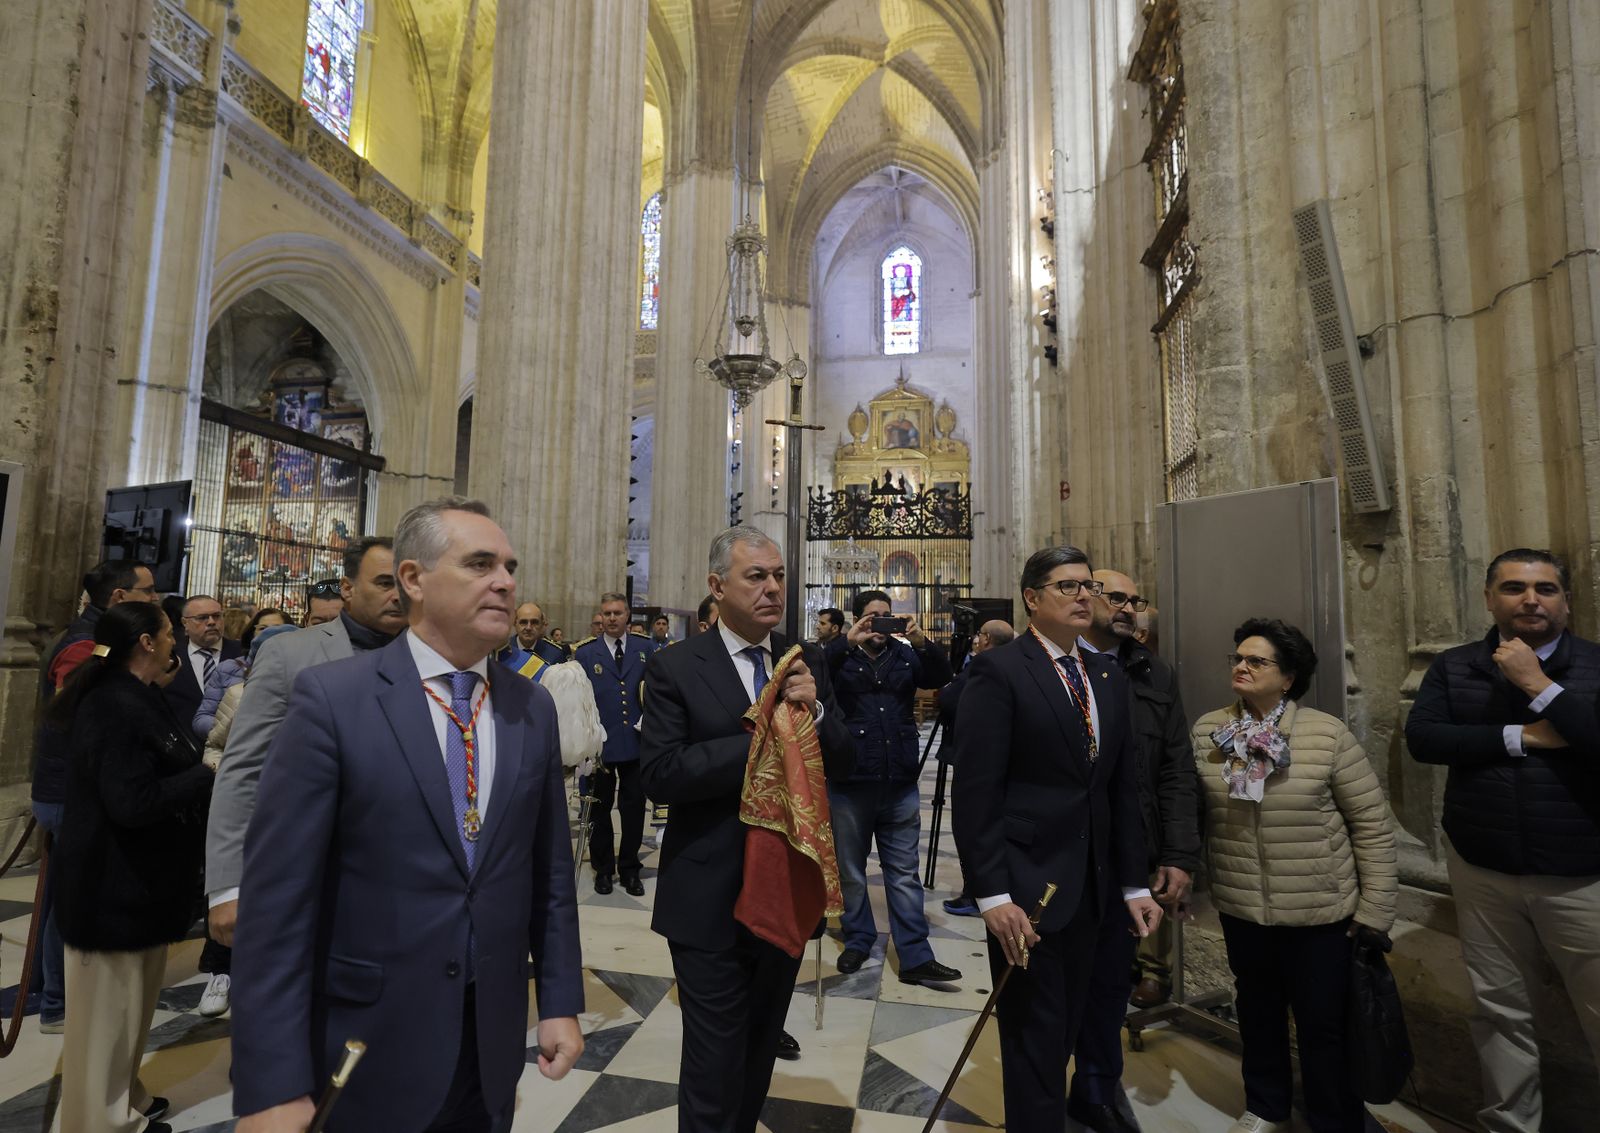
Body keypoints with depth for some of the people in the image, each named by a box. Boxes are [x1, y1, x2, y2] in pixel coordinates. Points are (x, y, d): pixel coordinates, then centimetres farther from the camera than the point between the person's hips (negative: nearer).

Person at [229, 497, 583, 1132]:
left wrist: (560, 1001, 4)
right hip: (366, 1051, -3)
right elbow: (278, 895, -14)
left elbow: (550, 871, 4)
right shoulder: (331, 698, -13)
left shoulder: (533, 709, -1)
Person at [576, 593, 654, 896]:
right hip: (600, 743, -1)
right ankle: (603, 868, 30)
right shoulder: (585, 653, 0)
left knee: (634, 808, 10)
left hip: (636, 742, 1)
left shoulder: (645, 650, 3)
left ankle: (629, 869, 25)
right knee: (600, 808, 13)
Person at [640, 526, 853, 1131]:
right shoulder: (675, 667, -11)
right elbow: (660, 773, -20)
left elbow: (842, 760, 1)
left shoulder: (807, 662, 1)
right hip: (711, 897, -4)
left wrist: (815, 709, -19)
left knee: (762, 1043, 24)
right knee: (714, 1059, 10)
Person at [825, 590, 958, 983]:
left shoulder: (905, 655, 7)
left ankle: (915, 957, 17)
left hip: (901, 785, 2)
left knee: (904, 874, 10)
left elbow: (942, 677, -7)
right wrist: (847, 643, -31)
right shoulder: (841, 657, -1)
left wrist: (922, 643, -22)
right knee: (850, 872, 14)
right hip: (849, 785, -2)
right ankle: (858, 941, 31)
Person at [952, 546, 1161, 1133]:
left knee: (1064, 1031, 19)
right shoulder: (999, 670, -12)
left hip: (1091, 887, 6)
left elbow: (1122, 791, 11)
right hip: (1027, 885, -6)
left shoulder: (1109, 679, 9)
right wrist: (993, 894, -18)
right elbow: (975, 792, -16)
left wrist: (1135, 884, 9)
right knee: (1036, 1039, 7)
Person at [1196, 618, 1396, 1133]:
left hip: (1319, 911, -3)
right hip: (1239, 908, 3)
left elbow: (1372, 824, -8)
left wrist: (1375, 909, -7)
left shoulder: (1327, 734, -13)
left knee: (1324, 1024, 11)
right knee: (1258, 1012, 20)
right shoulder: (1207, 731, -5)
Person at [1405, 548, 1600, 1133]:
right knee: (1500, 1011, 14)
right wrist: (1522, 736, -14)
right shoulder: (1454, 666, 3)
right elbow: (1422, 737, -10)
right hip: (1483, 871, 2)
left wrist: (1539, 685, -18)